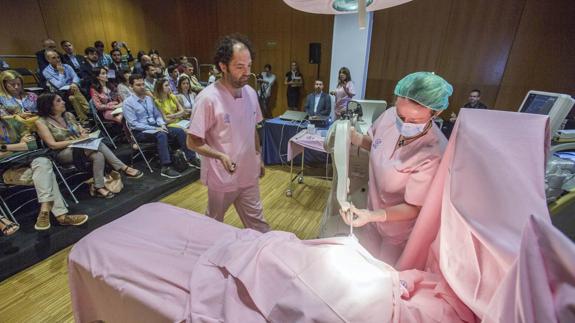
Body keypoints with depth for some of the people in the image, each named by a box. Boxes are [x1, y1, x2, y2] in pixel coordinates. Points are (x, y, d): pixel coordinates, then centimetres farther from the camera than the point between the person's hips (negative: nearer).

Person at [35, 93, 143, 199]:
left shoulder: (68, 115, 11)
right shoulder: (42, 122, -4)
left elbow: (82, 131, 16)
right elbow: (52, 145, -11)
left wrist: (84, 134, -8)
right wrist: (76, 140, -20)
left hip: (82, 147, 5)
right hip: (64, 153, -5)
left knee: (98, 155, -32)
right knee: (97, 144, -31)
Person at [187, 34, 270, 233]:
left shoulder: (251, 93, -1)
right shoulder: (208, 98, -20)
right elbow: (193, 142, -16)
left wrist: (259, 157, 15)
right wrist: (220, 156, -30)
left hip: (249, 174, 4)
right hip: (222, 177, -4)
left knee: (256, 222, 17)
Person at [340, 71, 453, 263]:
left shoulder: (434, 155, -35)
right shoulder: (390, 115, -18)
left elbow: (413, 208, -24)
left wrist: (371, 216, -39)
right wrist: (356, 139, -17)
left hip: (398, 231, -5)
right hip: (373, 204, 6)